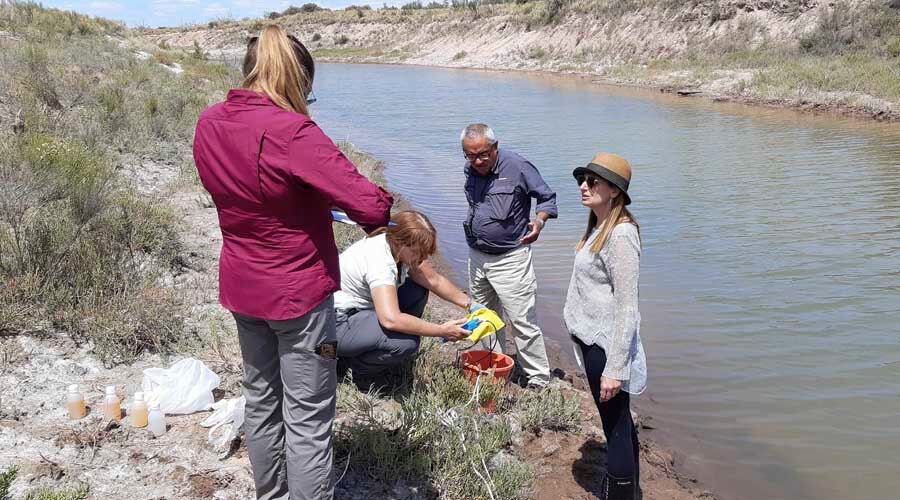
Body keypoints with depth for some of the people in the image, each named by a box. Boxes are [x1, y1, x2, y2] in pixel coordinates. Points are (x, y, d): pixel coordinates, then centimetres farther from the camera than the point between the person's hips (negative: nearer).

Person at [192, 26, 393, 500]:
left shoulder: (209, 123, -2)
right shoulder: (290, 132, -25)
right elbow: (369, 206, -30)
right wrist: (383, 203, -7)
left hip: (241, 288, 8)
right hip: (298, 293, -7)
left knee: (260, 401, 23)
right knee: (308, 418, 6)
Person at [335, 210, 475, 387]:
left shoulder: (400, 247, -4)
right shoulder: (380, 261, -31)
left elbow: (434, 279, 5)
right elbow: (391, 319, -40)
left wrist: (470, 304, -4)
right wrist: (442, 331, -32)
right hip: (335, 324, -10)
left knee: (418, 292, 3)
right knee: (406, 342, -29)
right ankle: (358, 369, 0)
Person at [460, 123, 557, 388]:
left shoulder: (518, 167, -15)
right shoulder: (470, 169, 3)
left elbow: (548, 197, -7)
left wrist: (539, 221, -25)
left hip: (510, 258, -7)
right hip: (477, 256, 7)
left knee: (522, 322, -6)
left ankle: (539, 379, 6)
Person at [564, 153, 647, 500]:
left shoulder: (620, 234, -20)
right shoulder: (599, 228, 9)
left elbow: (626, 306, -22)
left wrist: (613, 368, -23)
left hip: (606, 346, -10)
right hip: (592, 340, 10)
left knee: (616, 426, 1)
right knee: (619, 422, 21)